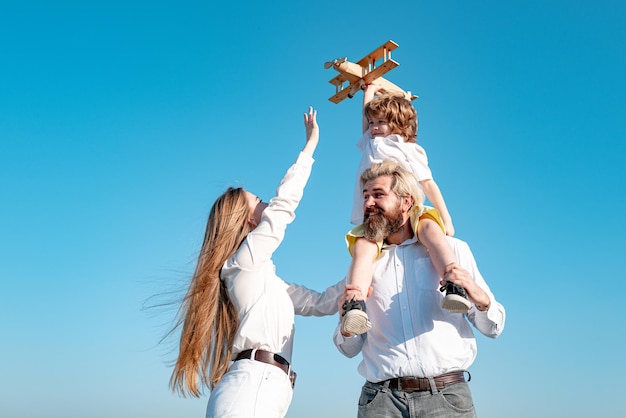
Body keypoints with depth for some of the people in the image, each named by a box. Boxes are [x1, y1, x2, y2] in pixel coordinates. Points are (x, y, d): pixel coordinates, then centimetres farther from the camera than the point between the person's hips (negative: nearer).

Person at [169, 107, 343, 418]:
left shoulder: (264, 278, 24)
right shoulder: (249, 256, 0)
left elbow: (319, 303, 22)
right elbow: (285, 201, 0)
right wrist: (311, 143, 10)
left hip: (258, 387, 9)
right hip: (251, 386, -9)